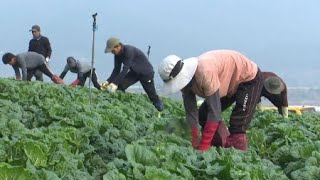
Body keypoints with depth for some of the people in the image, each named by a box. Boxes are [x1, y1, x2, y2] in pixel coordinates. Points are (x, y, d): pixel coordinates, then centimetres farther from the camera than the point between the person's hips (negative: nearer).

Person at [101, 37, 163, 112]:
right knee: (120, 86, -14)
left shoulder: (129, 51, -34)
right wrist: (108, 81, -19)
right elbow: (116, 70, -5)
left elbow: (125, 69, -36)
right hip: (134, 72, 7)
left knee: (152, 95, -1)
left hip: (146, 72, -7)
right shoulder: (118, 54, -9)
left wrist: (115, 83, -38)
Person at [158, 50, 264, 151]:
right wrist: (193, 145, -13)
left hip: (249, 78, -8)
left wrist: (203, 147, -33)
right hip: (230, 84, 8)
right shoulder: (185, 79, -14)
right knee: (204, 116, 4)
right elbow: (191, 113, -8)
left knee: (237, 128, -19)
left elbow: (214, 111, -36)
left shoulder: (205, 72, -39)